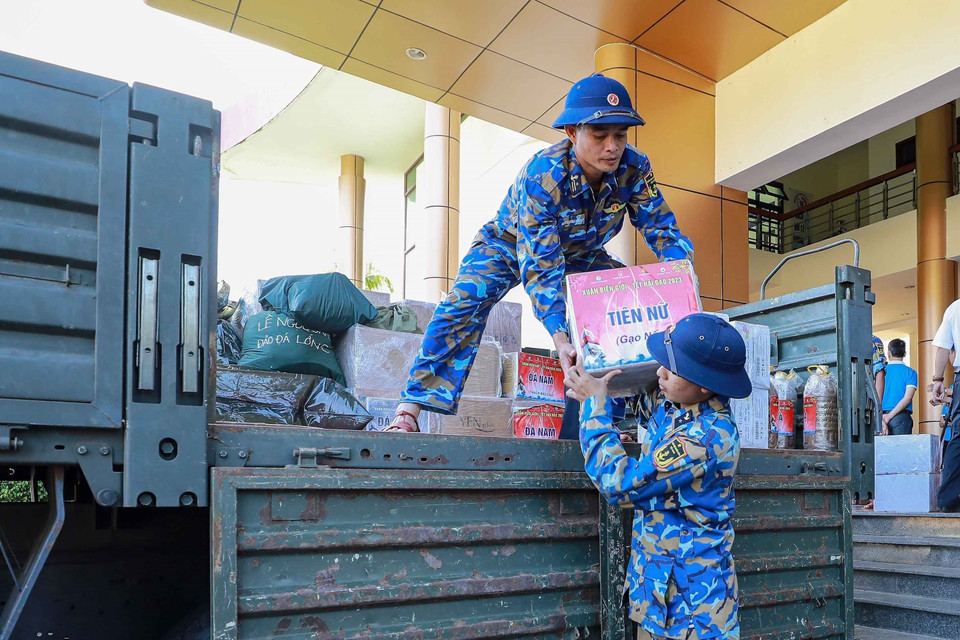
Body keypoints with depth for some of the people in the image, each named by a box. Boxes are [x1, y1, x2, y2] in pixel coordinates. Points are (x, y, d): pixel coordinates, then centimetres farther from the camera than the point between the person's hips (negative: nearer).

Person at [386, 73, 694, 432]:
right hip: (512, 244, -4)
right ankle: (410, 409, -30)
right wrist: (559, 338, -52)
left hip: (579, 254, 5)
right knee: (465, 302, -30)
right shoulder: (542, 175, -38)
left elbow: (662, 230, -21)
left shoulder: (634, 169, -26)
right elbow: (540, 267, -41)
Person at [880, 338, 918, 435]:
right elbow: (907, 398, -7)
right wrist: (888, 417, -9)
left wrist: (882, 420, -6)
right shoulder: (910, 372, 3)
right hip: (901, 416, -2)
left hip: (882, 416, 2)